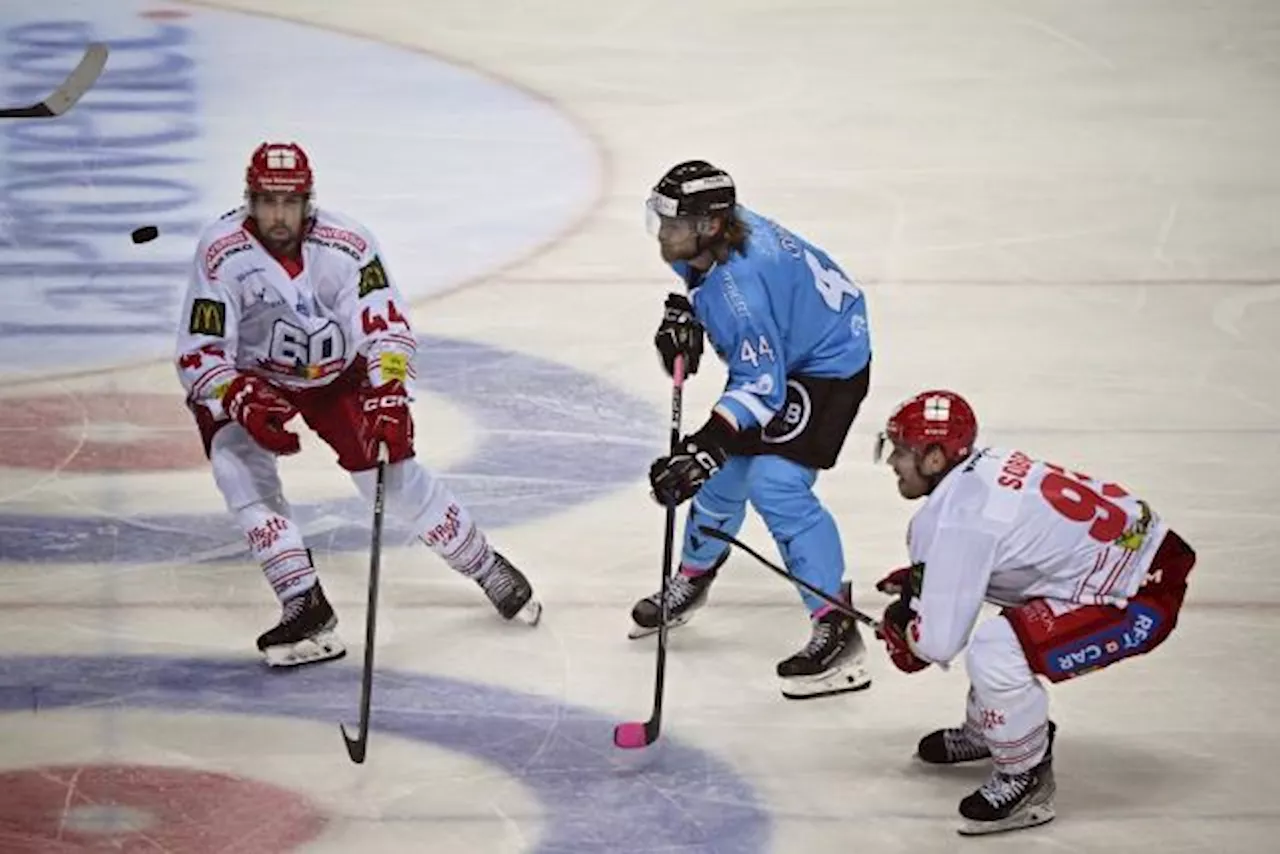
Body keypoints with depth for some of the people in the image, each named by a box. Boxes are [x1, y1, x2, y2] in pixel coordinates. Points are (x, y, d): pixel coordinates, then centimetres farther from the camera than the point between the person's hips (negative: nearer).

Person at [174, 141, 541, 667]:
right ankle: (304, 605, -22)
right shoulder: (221, 253, -27)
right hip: (251, 378, 0)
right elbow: (199, 353, -24)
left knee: (395, 477, -4)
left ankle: (487, 568, 22)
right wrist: (245, 402, -40)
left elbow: (386, 325, -20)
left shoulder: (346, 244, -24)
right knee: (238, 461, -26)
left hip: (337, 372, 0)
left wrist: (387, 394, -36)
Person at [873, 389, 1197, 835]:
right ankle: (985, 730, 46)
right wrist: (915, 581, 13)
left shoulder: (960, 517, -22)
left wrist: (901, 627, 2)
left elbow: (939, 642, -19)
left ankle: (1027, 782, -4)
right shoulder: (982, 468, 4)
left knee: (996, 651, -24)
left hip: (1140, 597, -11)